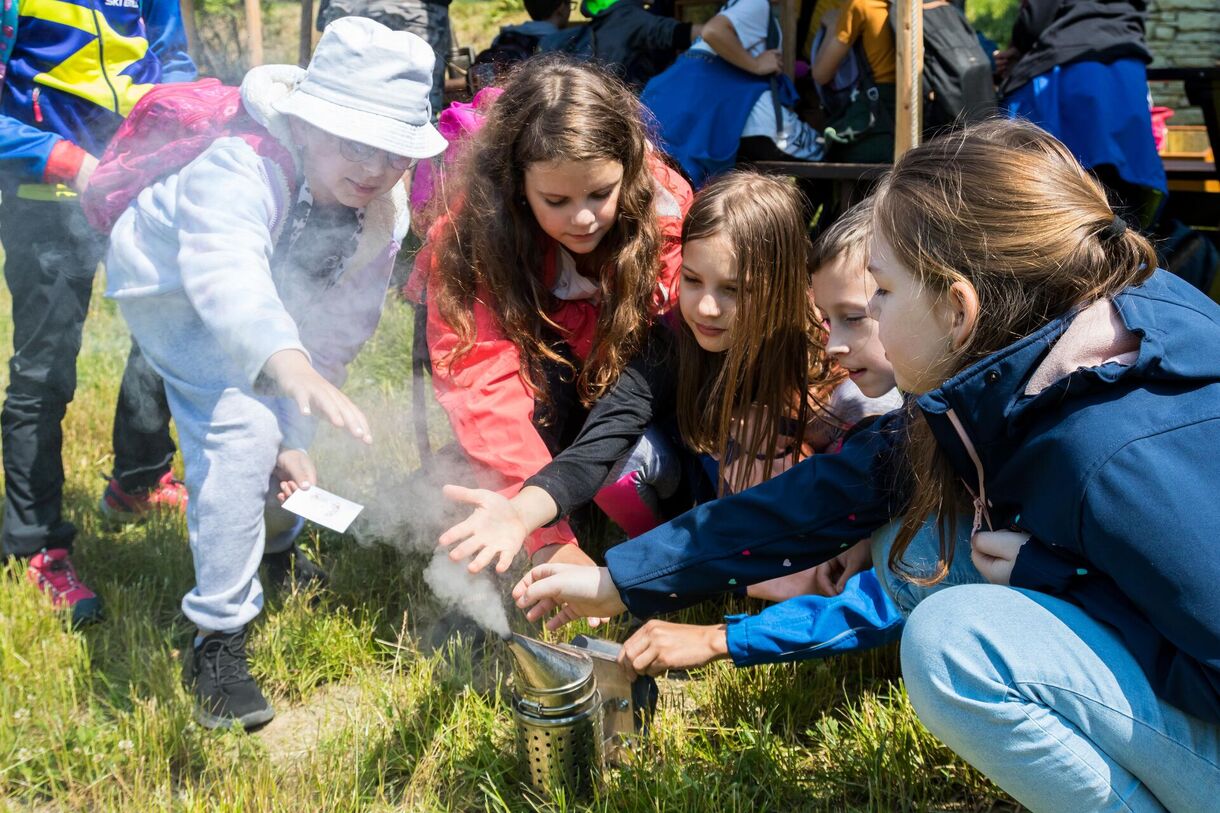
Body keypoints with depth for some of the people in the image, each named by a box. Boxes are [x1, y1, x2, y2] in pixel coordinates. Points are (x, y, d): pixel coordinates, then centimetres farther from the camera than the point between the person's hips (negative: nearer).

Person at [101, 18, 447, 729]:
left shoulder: (386, 212, -23)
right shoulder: (239, 174, -43)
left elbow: (338, 328, -14)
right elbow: (227, 277, -64)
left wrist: (294, 437, -18)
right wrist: (289, 365, -83)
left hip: (274, 298, 6)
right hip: (173, 290, -6)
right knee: (242, 430, -25)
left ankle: (275, 545, 49)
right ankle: (218, 637, -13)